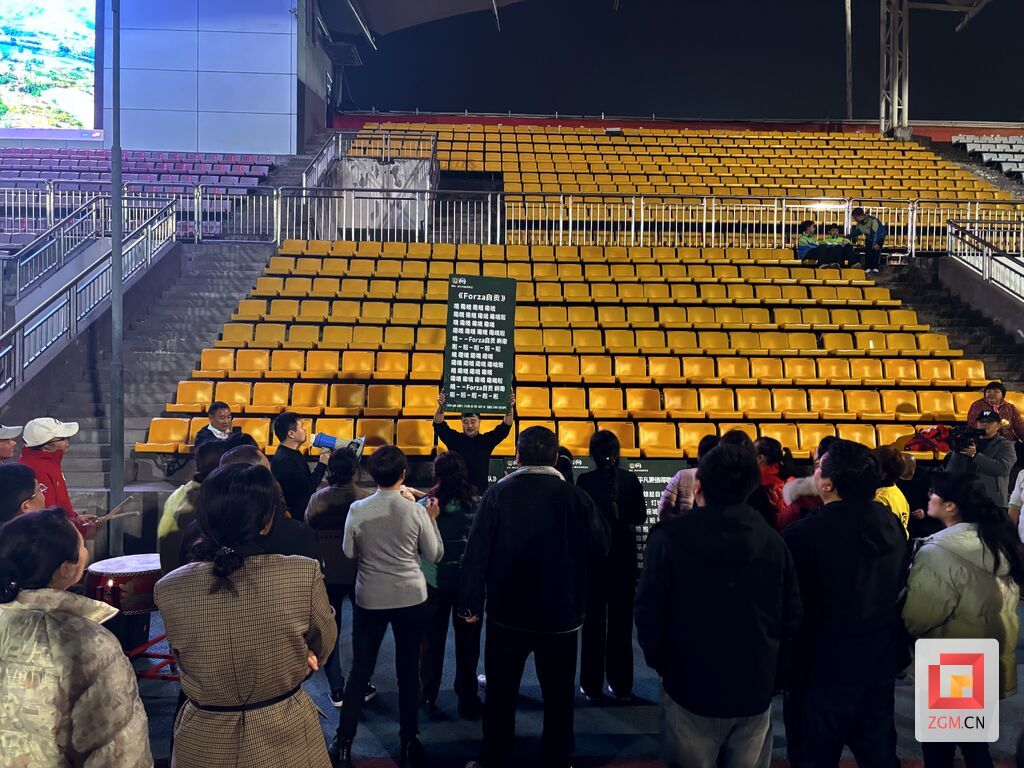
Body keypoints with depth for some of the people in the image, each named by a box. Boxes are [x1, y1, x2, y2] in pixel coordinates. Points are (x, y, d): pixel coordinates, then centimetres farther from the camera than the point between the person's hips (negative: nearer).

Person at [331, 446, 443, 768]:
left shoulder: (358, 509, -9)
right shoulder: (416, 511, -12)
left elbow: (348, 552, 3)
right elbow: (434, 555, -3)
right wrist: (432, 520, 7)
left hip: (369, 599, 1)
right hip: (411, 599, -1)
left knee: (360, 671, 13)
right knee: (408, 672, 12)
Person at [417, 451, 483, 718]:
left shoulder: (426, 504, -13)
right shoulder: (478, 504, -11)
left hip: (434, 582, 0)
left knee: (432, 640, 15)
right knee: (467, 641, 12)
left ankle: (427, 696, 28)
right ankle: (467, 700, 22)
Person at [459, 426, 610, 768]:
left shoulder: (497, 494, -10)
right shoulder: (575, 497, -11)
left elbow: (476, 551, -10)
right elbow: (601, 547, -1)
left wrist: (470, 602, -2)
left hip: (507, 614, 0)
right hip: (561, 615, 0)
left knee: (500, 694, 16)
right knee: (558, 695, 16)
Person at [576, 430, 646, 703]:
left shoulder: (586, 480, -12)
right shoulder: (631, 479, -4)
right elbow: (640, 516, -2)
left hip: (595, 555, -2)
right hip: (624, 557, 2)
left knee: (594, 621, 8)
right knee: (621, 621, 13)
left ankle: (593, 686, 13)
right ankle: (622, 686, 20)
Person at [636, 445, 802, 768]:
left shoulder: (669, 538, -15)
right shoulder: (773, 541, -4)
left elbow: (649, 612, -12)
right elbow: (791, 618, -1)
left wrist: (661, 664, 6)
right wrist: (775, 676, 12)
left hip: (691, 688, -3)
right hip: (755, 692, 3)